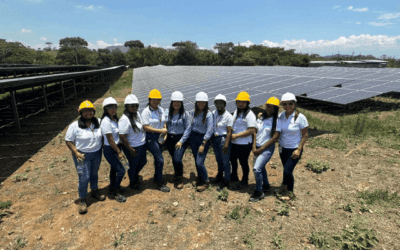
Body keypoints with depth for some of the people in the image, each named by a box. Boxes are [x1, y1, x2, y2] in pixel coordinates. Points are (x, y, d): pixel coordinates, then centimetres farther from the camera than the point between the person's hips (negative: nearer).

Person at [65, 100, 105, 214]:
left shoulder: (98, 123, -3)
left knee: (94, 174, 20)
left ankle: (95, 191, 43)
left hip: (97, 154, 4)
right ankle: (82, 200, 16)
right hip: (82, 155, -4)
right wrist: (76, 153, -19)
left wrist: (102, 148, 4)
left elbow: (102, 136, 11)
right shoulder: (75, 126, -15)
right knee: (84, 178, -2)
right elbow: (68, 141, -10)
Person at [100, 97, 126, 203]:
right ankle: (116, 192, 16)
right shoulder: (106, 121, -22)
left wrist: (120, 149, 9)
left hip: (116, 147, 8)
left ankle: (112, 187, 43)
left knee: (114, 168, 22)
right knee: (121, 171, -5)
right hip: (109, 150, -8)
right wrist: (119, 152, -15)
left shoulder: (114, 119, 4)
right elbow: (110, 140, -21)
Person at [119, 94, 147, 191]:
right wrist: (130, 150, -20)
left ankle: (135, 175, 55)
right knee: (133, 165, 14)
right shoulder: (124, 119, -27)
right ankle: (133, 183, 42)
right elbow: (122, 137, -27)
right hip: (133, 147, -8)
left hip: (142, 144, 8)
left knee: (143, 162, 26)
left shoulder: (137, 114, 0)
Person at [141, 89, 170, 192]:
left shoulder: (161, 110, 8)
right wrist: (160, 130, -19)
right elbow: (145, 127, -18)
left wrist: (165, 133, -1)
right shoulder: (146, 111, -13)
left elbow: (164, 123, 16)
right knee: (160, 160, -7)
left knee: (157, 158, 18)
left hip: (160, 137, 7)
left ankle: (157, 177, 38)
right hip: (151, 138, -6)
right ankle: (159, 182, 10)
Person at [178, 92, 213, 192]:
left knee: (199, 162, -9)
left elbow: (209, 131, -15)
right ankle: (200, 179, 36)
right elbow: (189, 127, 3)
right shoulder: (194, 113, 2)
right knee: (196, 161, 14)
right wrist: (181, 141, -1)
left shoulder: (208, 114, -15)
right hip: (193, 137, 5)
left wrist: (203, 144, -16)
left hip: (204, 138, -5)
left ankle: (205, 181, 16)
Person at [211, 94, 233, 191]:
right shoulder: (213, 113, 4)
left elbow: (229, 132, -17)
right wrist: (211, 138, 5)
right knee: (218, 159, 20)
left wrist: (226, 144, -23)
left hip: (223, 139, -6)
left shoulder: (228, 116, -13)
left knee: (225, 161, 2)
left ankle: (226, 181, 16)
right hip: (214, 138, 6)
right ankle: (220, 174, 43)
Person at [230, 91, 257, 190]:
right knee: (233, 160, 22)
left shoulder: (250, 115, -17)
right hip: (234, 143, 8)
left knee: (243, 162, 8)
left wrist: (236, 135, -22)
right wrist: (231, 134, 5)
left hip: (244, 144, -8)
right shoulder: (236, 112, 8)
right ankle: (234, 177, 46)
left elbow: (251, 131, -24)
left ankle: (244, 181, 31)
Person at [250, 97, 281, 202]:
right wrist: (254, 147, -6)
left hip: (267, 148, -6)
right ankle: (266, 185, 44)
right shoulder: (261, 118, 6)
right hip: (258, 148, 6)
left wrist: (261, 149, -15)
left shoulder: (277, 121, -10)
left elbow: (274, 138, -15)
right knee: (260, 167, 20)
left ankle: (258, 192, 1)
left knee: (257, 168, -17)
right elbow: (255, 132, 5)